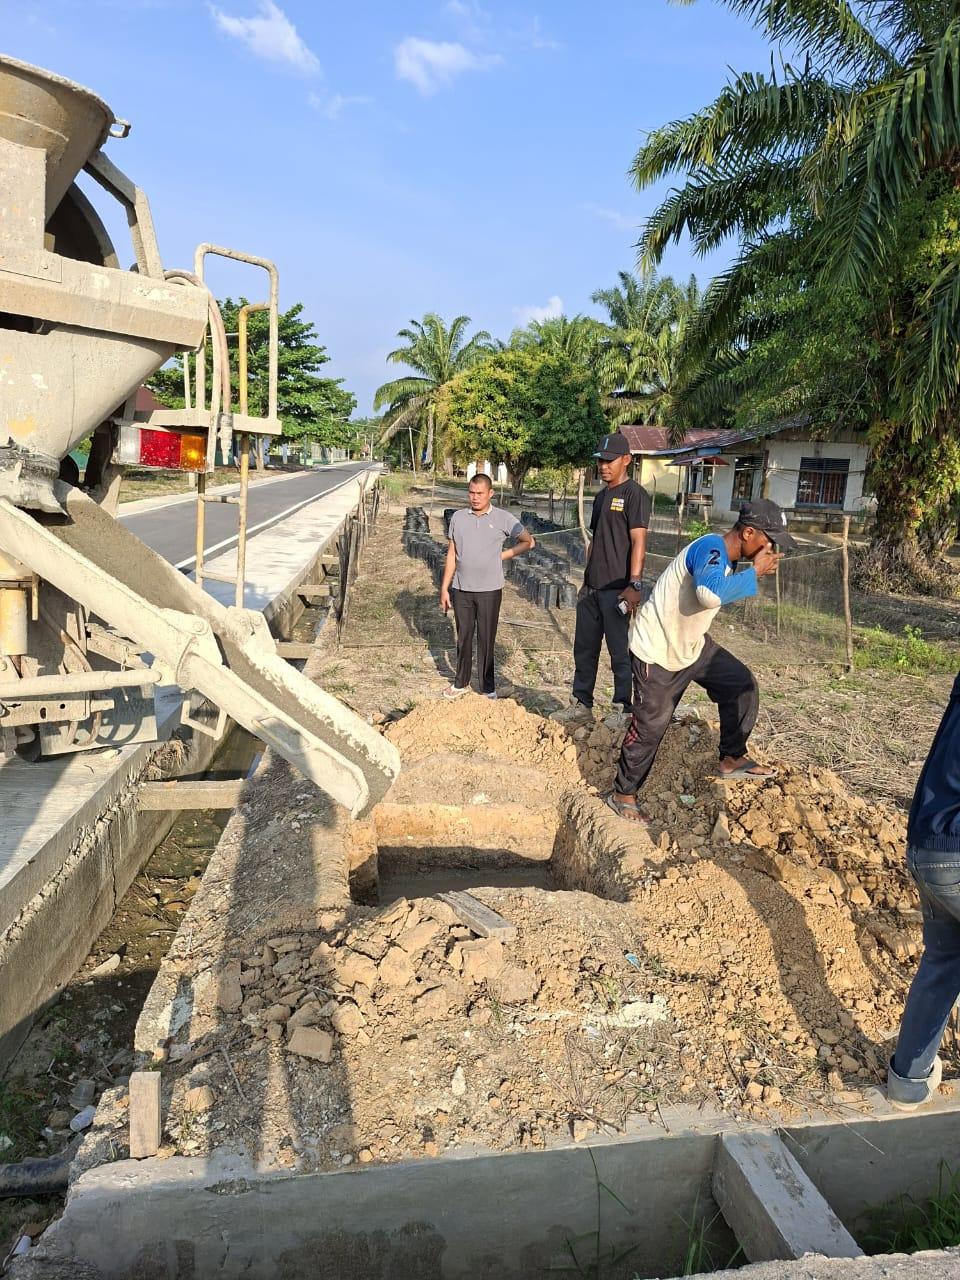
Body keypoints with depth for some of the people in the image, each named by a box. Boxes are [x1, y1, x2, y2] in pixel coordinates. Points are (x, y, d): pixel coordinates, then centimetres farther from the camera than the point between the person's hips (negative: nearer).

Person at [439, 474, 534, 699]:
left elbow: (528, 542, 5)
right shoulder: (458, 517, 4)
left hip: (489, 590, -2)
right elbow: (451, 555, 7)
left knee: (486, 639, 4)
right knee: (463, 637, 12)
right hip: (461, 589, 2)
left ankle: (487, 687, 15)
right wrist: (444, 588, 4)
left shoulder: (503, 518, -3)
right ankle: (461, 683, 25)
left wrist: (502, 556, -2)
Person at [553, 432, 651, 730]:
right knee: (584, 648, 12)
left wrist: (635, 585, -22)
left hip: (616, 589, -8)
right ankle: (581, 705, 22)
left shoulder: (634, 494, -8)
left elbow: (638, 541, -15)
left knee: (620, 651, -1)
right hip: (592, 587, 9)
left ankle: (625, 709, 11)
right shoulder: (600, 497, 17)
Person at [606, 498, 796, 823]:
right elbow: (710, 595, -48)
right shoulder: (711, 547, -27)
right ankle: (622, 794, 17)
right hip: (656, 651, -9)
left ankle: (732, 758, 23)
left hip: (692, 645, 9)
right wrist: (754, 571, -37)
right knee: (650, 725, 0)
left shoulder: (724, 556, 1)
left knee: (742, 684, 8)